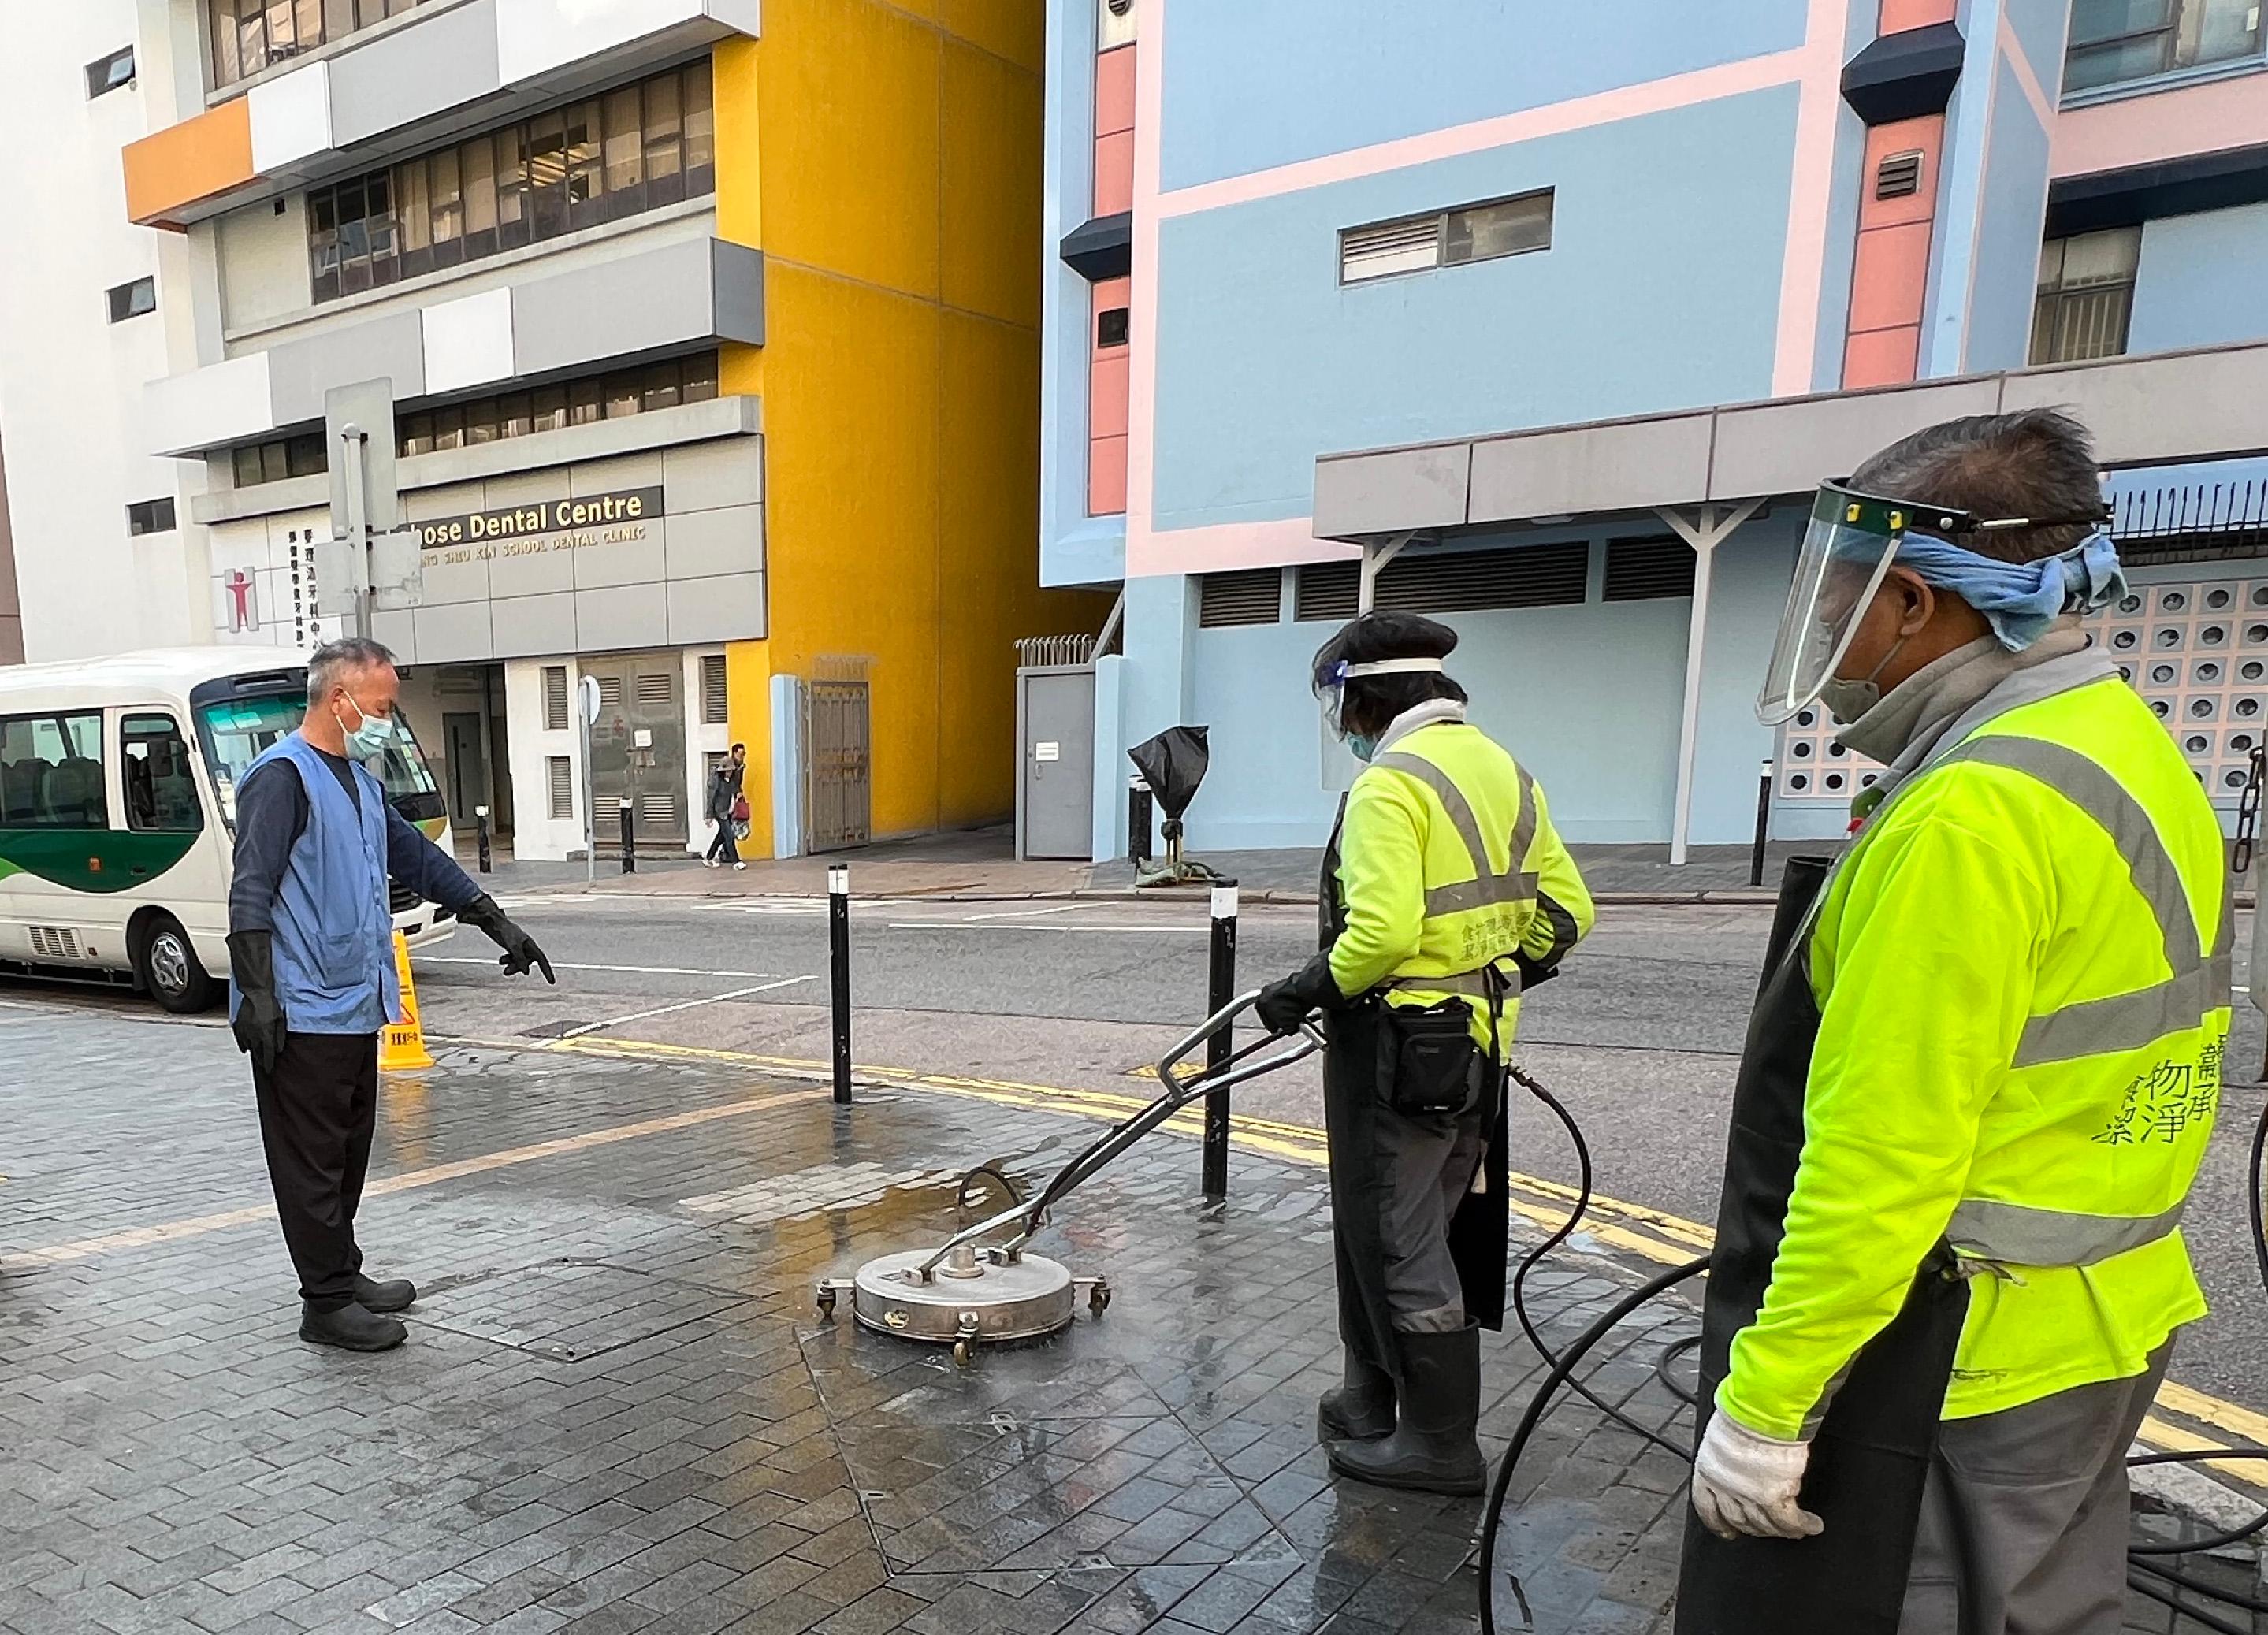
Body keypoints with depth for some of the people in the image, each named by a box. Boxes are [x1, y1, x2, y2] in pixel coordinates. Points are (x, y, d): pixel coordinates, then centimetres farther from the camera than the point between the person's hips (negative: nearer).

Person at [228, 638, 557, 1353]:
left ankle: (342, 1274, 29)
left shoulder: (359, 781, 14)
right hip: (303, 1012, -9)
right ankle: (327, 1304, 9)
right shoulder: (282, 776, -13)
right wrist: (257, 995, -22)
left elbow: (417, 857, 21)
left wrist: (497, 923, 18)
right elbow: (250, 895, -18)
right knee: (313, 1163, 1)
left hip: (356, 1005, 9)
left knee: (349, 1154, 17)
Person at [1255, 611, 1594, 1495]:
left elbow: (1384, 931, -29)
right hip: (1478, 1044, 9)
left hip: (1397, 1049, -9)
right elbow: (1565, 910, 11)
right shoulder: (1504, 770, 9)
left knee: (1399, 1243, 4)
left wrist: (1308, 990, -13)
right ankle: (1372, 1402, 34)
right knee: (1394, 1226, 20)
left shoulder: (1392, 783, -18)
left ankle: (1442, 1444, 17)